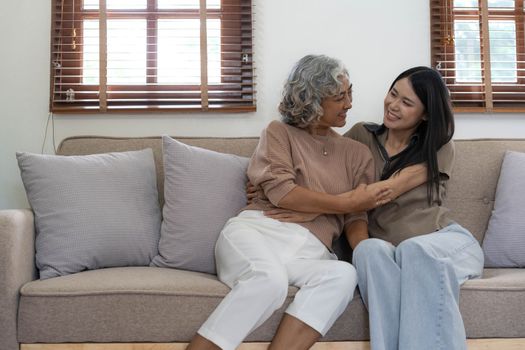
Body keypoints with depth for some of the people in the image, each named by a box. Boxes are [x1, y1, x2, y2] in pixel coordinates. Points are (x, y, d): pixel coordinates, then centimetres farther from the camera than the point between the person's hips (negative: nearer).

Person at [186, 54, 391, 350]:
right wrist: (346, 202, -2)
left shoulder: (358, 153, 21)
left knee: (344, 274, -33)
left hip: (310, 251, 3)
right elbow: (281, 193, -4)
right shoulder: (280, 132, 12)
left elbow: (356, 218, 14)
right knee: (270, 278, -38)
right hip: (261, 230, -2)